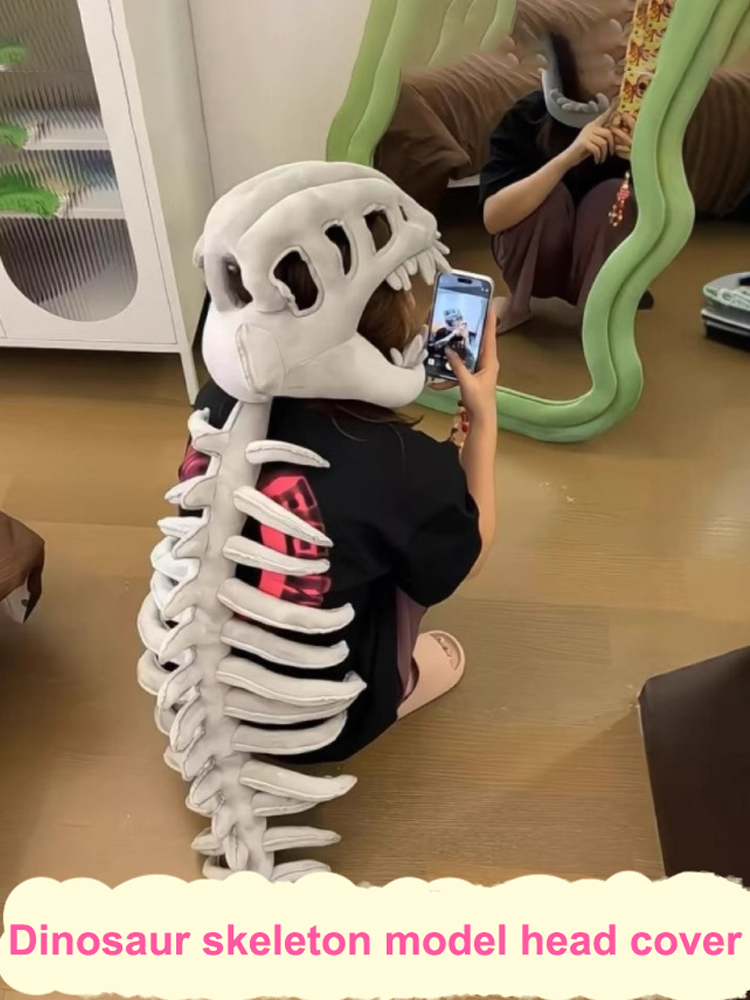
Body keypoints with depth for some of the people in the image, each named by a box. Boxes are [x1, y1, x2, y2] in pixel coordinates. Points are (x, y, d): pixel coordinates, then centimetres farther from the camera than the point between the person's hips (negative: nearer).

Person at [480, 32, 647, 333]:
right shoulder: (526, 118, -21)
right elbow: (493, 217, -34)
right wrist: (568, 157, -43)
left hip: (602, 256, 1)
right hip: (533, 258, -1)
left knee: (612, 194, -26)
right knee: (551, 194, -30)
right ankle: (518, 304, -5)